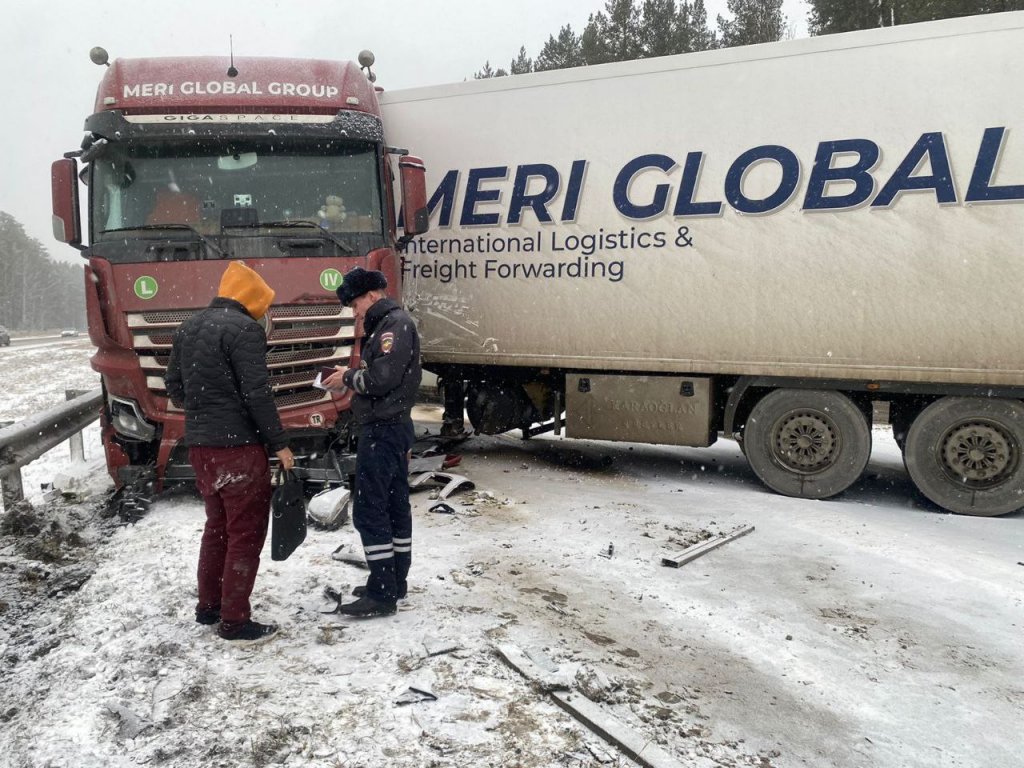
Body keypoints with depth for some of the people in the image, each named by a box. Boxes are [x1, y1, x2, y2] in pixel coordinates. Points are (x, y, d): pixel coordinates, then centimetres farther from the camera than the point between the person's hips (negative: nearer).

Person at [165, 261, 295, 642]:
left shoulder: (187, 328, 11)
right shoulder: (243, 329, -14)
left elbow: (174, 388, 15)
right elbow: (258, 393, -18)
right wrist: (279, 443, -11)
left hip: (199, 445, 8)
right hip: (238, 446, -8)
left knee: (217, 525, 21)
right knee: (246, 534, 1)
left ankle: (208, 606, 30)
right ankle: (234, 621, 6)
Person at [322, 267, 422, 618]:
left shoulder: (395, 323, -13)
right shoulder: (385, 325, 19)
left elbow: (383, 376, -23)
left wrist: (348, 377, -8)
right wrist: (351, 377, 3)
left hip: (383, 429, -11)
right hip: (391, 427, 11)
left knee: (369, 510, -9)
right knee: (394, 505, 14)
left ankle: (381, 594, -4)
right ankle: (395, 582, 22)